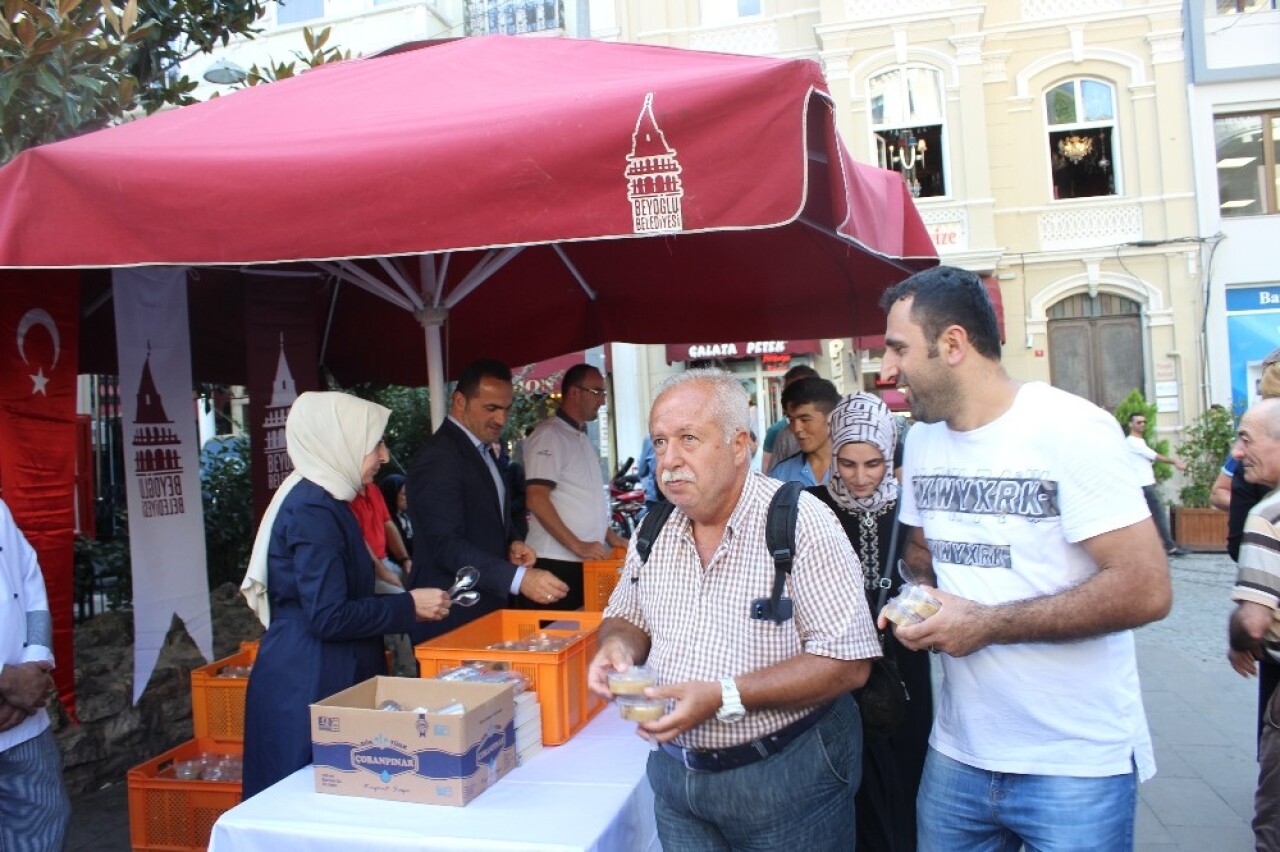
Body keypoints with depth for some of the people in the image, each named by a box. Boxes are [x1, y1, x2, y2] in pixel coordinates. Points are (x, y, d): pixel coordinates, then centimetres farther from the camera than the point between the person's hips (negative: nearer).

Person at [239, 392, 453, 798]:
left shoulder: (321, 501, 11)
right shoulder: (313, 510, -19)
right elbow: (329, 617, -23)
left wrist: (401, 599, 14)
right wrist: (409, 606, -15)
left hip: (325, 675, 10)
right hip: (308, 684, -10)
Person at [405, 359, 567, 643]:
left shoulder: (482, 451, 12)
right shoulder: (438, 459, -18)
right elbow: (447, 546, -25)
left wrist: (512, 544, 1)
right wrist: (519, 578, -33)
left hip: (487, 609, 9)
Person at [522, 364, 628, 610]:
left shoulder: (582, 439, 18)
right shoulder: (549, 435, -10)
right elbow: (536, 499, -18)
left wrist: (610, 536, 16)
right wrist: (577, 545, -19)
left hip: (586, 560, 9)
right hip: (557, 562, -8)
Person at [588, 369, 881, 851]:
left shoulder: (800, 522, -18)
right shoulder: (655, 529, 1)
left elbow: (848, 662, -21)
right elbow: (627, 616, 14)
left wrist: (725, 697, -27)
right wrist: (619, 644, -9)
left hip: (786, 781, -4)